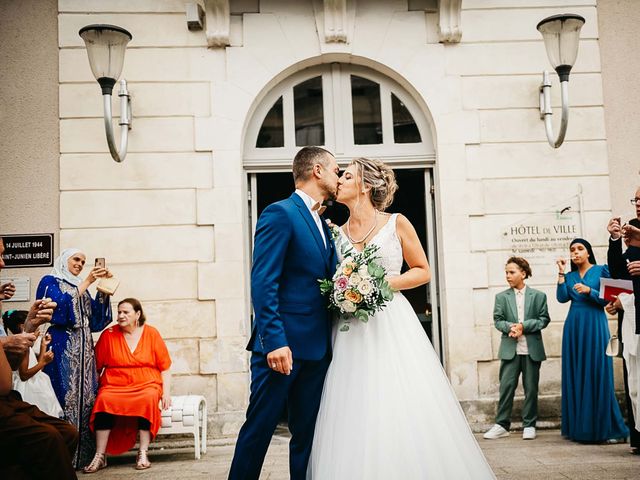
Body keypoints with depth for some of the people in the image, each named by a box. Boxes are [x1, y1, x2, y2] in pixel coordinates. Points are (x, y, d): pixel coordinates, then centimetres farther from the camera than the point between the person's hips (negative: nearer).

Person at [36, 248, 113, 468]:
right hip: (62, 348, -6)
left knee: (85, 397, 1)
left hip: (83, 349, 6)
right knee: (64, 395, -11)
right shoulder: (50, 282, 5)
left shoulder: (82, 287, 22)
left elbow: (96, 319, 13)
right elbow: (60, 306, -14)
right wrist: (86, 282, -14)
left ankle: (83, 455, 2)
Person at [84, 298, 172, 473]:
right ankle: (100, 456, -26)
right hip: (114, 387, 1)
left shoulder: (151, 334, 6)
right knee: (104, 400, -31)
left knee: (149, 399, -33)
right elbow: (96, 366, 8)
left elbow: (165, 368, 7)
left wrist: (166, 392, -4)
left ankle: (143, 453, -28)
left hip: (146, 386, 0)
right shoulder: (108, 335, 6)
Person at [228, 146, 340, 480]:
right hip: (283, 346, -8)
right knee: (259, 428, 1)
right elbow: (263, 283, -15)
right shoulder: (280, 213, -7)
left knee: (308, 433, 11)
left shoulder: (323, 225, 19)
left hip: (317, 349, 8)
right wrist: (275, 340, -21)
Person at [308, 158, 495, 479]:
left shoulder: (397, 224, 1)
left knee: (402, 412, -5)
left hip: (393, 326, -3)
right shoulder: (338, 233, 10)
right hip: (352, 334, 3)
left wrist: (386, 282, -9)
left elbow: (423, 271, 5)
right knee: (354, 419, -1)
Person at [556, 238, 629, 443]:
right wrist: (561, 273, -2)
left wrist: (588, 290, -16)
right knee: (576, 376, 3)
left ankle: (610, 428, -1)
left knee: (597, 375, -7)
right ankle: (580, 427, 9)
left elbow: (607, 298, -3)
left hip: (594, 326, -4)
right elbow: (562, 298, -1)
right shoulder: (570, 276, 14)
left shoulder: (601, 270, 4)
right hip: (574, 326, 4)